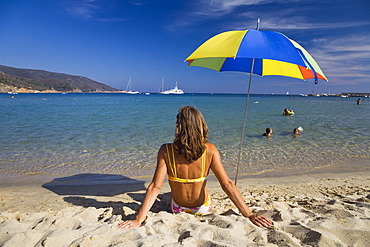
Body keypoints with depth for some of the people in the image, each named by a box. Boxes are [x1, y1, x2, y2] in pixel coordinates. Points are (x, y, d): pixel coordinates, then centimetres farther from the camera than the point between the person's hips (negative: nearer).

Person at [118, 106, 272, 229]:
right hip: (203, 209, 1)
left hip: (178, 209, 0)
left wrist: (138, 220, -21)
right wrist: (249, 215, -18)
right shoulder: (210, 151, -24)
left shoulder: (166, 151, -26)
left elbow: (155, 187, -27)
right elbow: (227, 184, -25)